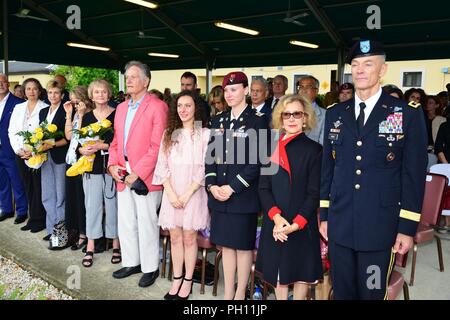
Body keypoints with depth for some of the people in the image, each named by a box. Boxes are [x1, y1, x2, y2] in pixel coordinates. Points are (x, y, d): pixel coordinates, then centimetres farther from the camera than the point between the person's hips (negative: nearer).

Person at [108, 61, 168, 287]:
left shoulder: (157, 107, -10)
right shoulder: (121, 107, 15)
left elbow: (157, 146, -16)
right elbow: (116, 141, 17)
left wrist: (137, 172, -18)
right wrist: (112, 164, 0)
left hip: (144, 177, -7)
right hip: (123, 175, 7)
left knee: (146, 224, 4)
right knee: (125, 223, 16)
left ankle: (150, 268, 20)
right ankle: (131, 263, 32)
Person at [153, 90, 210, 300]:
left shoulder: (205, 134, -3)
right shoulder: (169, 134, 9)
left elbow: (204, 167, -7)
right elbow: (162, 165, 4)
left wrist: (187, 194, -11)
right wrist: (171, 193, -7)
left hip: (193, 193, -3)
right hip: (171, 193, 3)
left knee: (189, 237, 3)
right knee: (175, 237, 8)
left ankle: (188, 281, 15)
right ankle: (177, 280, 19)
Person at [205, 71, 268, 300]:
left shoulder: (257, 121, -6)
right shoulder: (218, 121, 11)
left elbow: (256, 161, -12)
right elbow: (211, 156, 10)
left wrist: (232, 188, -15)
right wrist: (212, 185, -4)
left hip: (243, 196, -5)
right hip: (218, 195, 5)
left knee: (243, 245, 7)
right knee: (226, 244, 13)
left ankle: (240, 293, 23)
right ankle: (228, 293, 26)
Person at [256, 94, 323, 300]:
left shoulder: (314, 150, -3)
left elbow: (314, 193, -7)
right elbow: (263, 188, 1)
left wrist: (296, 224, -16)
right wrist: (276, 216, -14)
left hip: (302, 224, -2)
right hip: (274, 223, 3)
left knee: (301, 271, 10)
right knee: (277, 271, 11)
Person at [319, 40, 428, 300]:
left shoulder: (409, 114, -4)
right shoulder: (335, 114, 7)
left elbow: (414, 175, -5)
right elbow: (327, 168, 9)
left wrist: (408, 228, -6)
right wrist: (324, 215, 9)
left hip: (380, 228, -3)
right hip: (339, 225, 4)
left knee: (372, 293, 9)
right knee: (342, 292, 16)